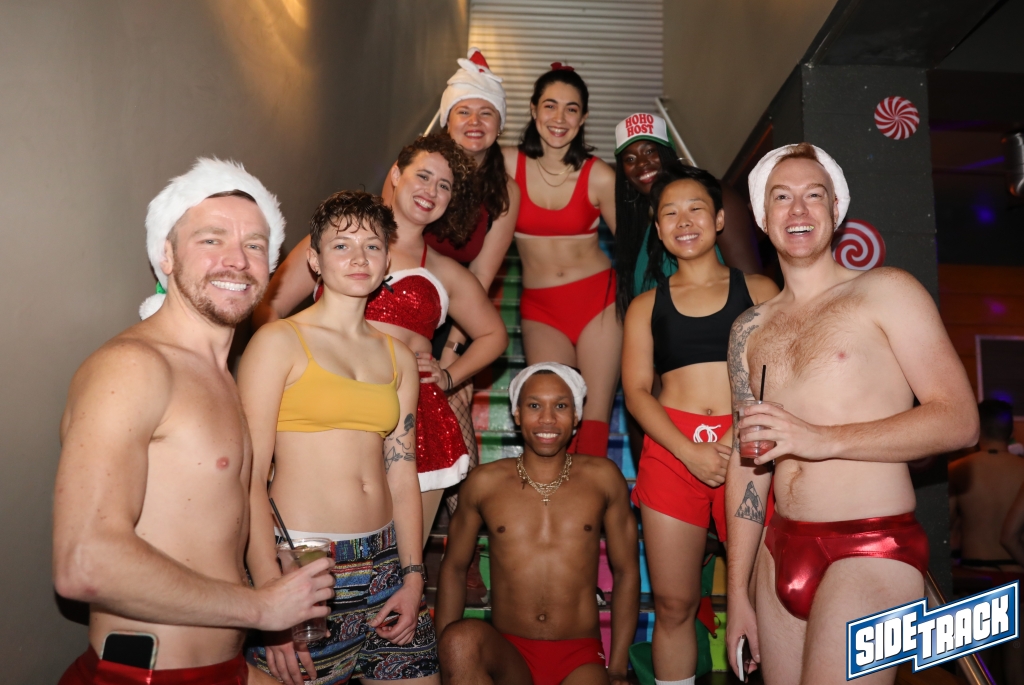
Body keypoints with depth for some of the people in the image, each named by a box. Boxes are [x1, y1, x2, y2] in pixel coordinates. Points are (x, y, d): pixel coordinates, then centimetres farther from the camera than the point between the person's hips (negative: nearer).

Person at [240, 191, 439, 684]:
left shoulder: (398, 358, 10)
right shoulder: (278, 342, -5)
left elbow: (402, 477, 10)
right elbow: (249, 477, -10)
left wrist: (413, 577, 4)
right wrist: (270, 593, -16)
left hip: (385, 564, 5)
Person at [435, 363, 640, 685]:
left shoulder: (602, 477, 2)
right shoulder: (485, 482, 1)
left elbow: (626, 571, 7)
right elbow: (454, 568, 10)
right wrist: (446, 656, 1)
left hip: (579, 657, -2)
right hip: (506, 653, 2)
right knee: (461, 639, -30)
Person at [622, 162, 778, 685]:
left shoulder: (758, 290, 12)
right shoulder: (646, 305, 14)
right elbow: (635, 392, 5)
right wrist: (690, 451, -10)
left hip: (748, 448, -1)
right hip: (671, 452, 1)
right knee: (673, 605, 3)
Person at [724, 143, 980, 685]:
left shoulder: (885, 292, -1)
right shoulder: (749, 330, 12)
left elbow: (960, 421, -8)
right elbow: (746, 460, 12)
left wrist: (824, 439, -18)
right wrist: (737, 592, 10)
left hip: (872, 551, -5)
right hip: (780, 553, 5)